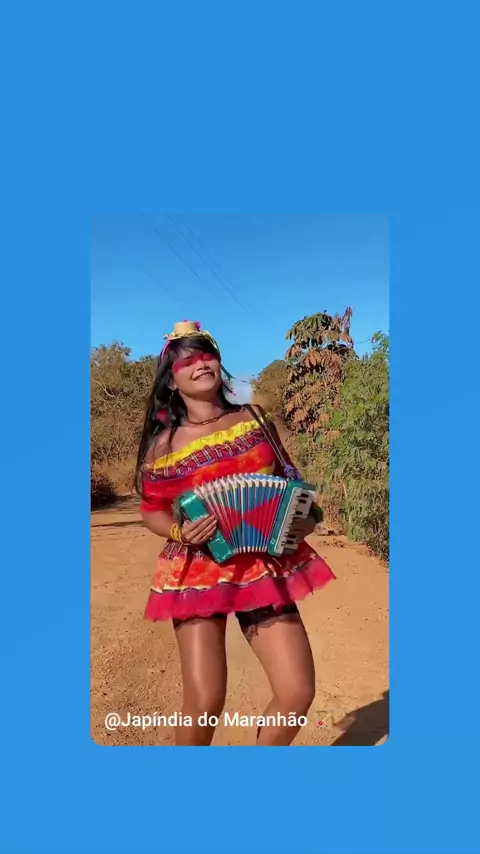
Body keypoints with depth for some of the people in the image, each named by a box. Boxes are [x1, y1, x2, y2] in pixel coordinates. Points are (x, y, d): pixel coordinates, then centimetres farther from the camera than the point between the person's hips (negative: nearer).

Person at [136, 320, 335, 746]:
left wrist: (308, 517, -4)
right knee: (204, 702, -6)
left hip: (265, 567, 3)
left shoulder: (255, 420, 3)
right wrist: (180, 532, -14)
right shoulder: (164, 443, -3)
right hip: (198, 573, -2)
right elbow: (152, 511, 6)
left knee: (298, 692, -1)